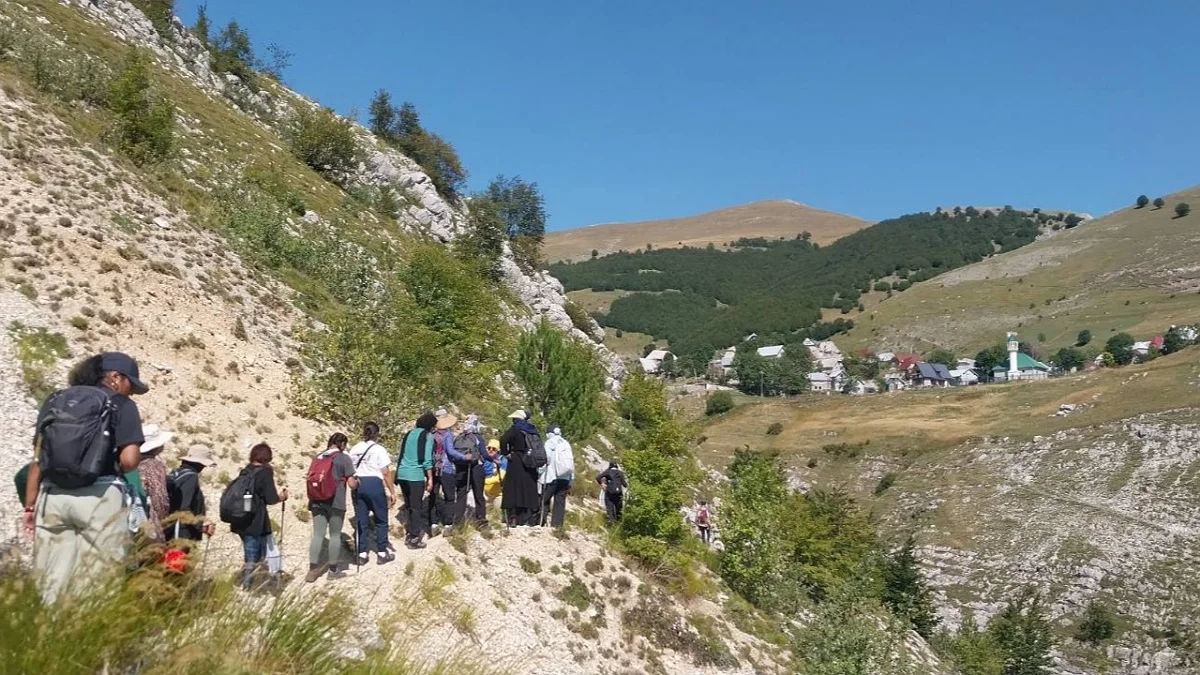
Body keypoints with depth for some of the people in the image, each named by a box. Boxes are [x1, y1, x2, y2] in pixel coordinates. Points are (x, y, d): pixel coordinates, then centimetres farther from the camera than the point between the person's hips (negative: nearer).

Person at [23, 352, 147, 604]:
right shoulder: (121, 405, 2)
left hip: (53, 496, 5)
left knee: (52, 582, 8)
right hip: (99, 497, -5)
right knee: (97, 582, 0)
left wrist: (30, 505, 15)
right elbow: (129, 461, -9)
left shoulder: (55, 401, 16)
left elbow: (37, 460, 12)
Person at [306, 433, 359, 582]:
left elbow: (310, 479, 17)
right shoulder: (344, 458, -4)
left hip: (317, 502, 4)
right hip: (335, 502, -4)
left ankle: (312, 570, 2)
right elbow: (351, 484, -6)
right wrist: (357, 481, 15)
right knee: (335, 535, 7)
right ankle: (333, 570, 16)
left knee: (318, 534, 6)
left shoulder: (318, 457, 10)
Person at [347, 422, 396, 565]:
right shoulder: (378, 449, -4)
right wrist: (392, 492, -4)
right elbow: (386, 473, -8)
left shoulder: (354, 449, 10)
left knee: (361, 521, 10)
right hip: (374, 484, -4)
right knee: (381, 520, 9)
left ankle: (362, 554, 13)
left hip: (358, 485, 4)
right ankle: (382, 553, 12)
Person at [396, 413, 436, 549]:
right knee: (416, 507, 1)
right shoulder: (428, 436, -3)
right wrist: (430, 479, -7)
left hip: (402, 474, 7)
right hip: (415, 475, -7)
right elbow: (427, 459, -10)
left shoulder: (409, 434, 17)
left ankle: (409, 534, 22)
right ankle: (413, 539, 3)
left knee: (408, 505, 17)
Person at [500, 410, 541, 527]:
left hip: (516, 463, -5)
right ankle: (529, 520, 12)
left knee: (513, 490, 0)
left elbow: (503, 440, -23)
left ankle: (513, 518, -6)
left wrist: (506, 453, -11)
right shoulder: (533, 430, 10)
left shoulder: (515, 429, -8)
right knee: (530, 490, 10)